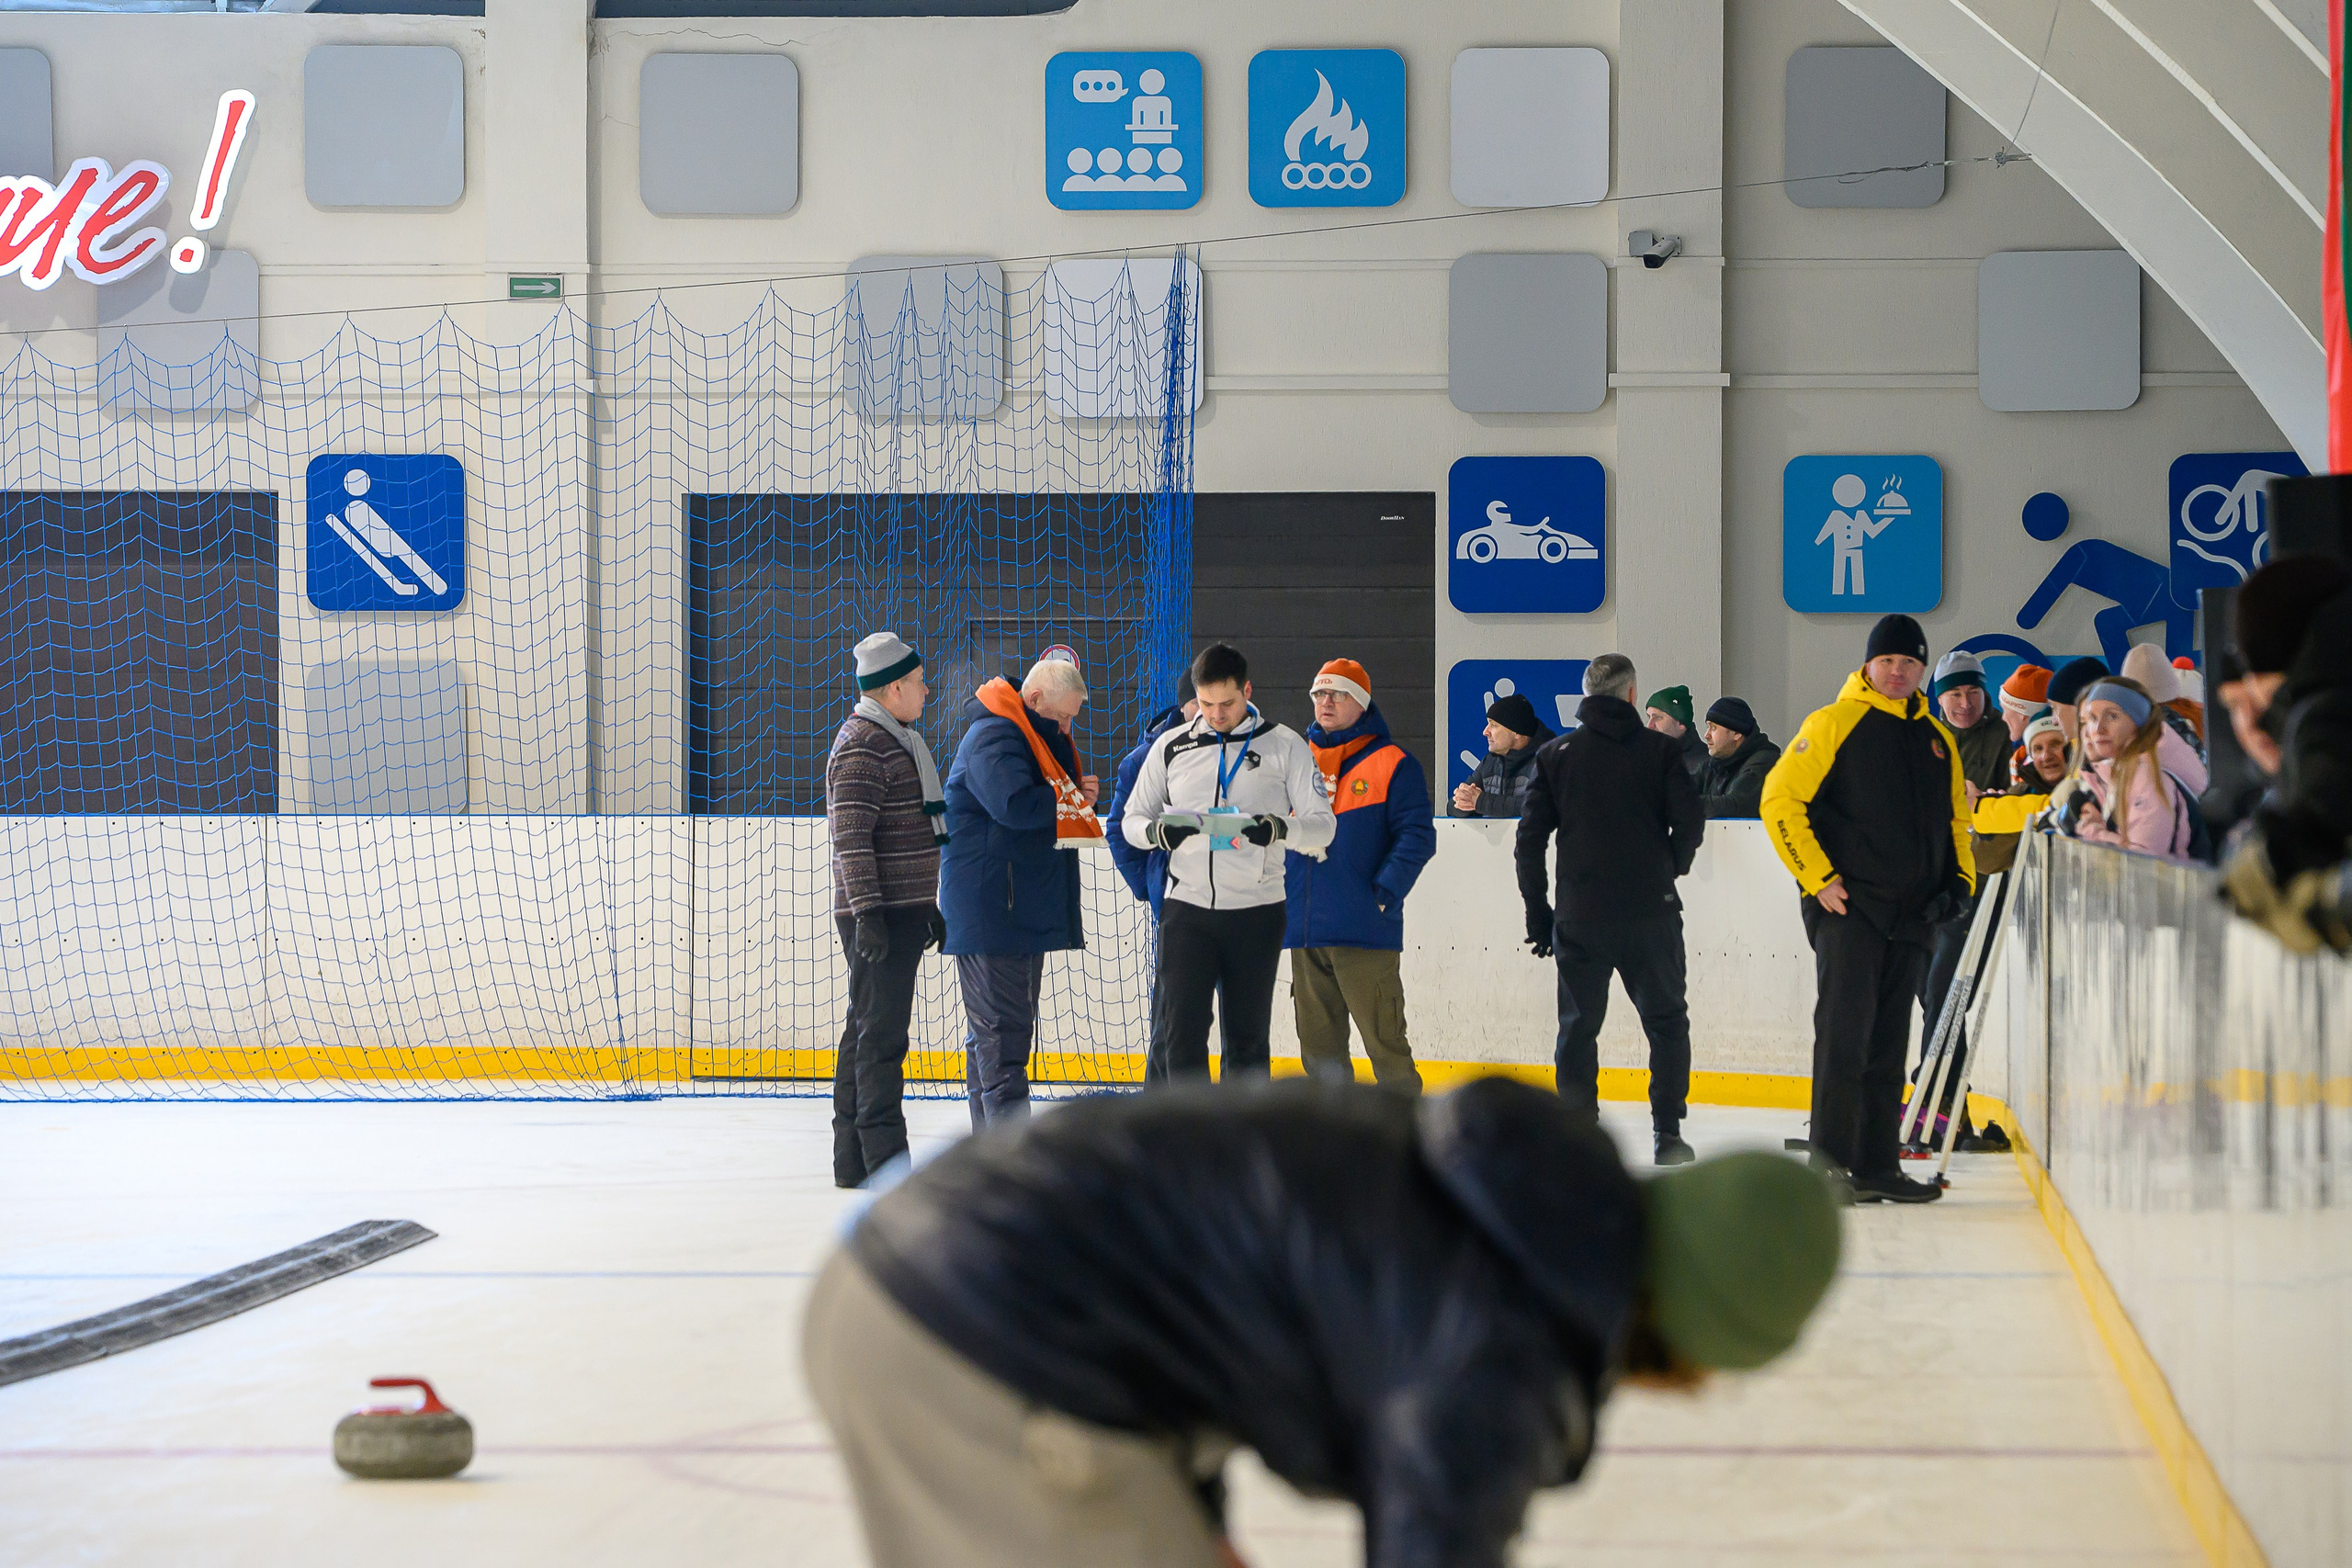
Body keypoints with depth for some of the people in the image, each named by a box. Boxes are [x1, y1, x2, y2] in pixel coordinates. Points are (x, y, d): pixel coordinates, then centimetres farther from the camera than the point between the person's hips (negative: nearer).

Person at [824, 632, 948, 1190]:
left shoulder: (898, 742, 19)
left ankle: (853, 1160, 16)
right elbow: (851, 837, -20)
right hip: (880, 914, -10)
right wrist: (868, 912, -24)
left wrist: (930, 908, 28)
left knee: (867, 1031, 12)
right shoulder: (861, 746, -14)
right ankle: (883, 1161, -10)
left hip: (903, 911, 10)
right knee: (882, 1033, -10)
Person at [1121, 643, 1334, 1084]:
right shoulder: (1171, 747, 8)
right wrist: (1158, 830, -11)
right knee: (1178, 1031, -7)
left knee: (1248, 1038, 7)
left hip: (1257, 913, -1)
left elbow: (1322, 827, -2)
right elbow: (1131, 820, 14)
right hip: (1187, 911, 1)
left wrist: (1279, 828, -24)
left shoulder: (1284, 746, 1)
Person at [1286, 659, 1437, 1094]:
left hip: (1366, 928, -5)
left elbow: (1417, 836, -6)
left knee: (1382, 1030, -6)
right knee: (1318, 1038, 9)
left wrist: (1385, 892, -15)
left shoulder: (1393, 764, 0)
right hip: (1304, 929, 5)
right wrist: (1275, 894, 10)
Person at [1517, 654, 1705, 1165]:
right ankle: (1667, 1132, 6)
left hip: (1580, 917, 1)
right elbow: (1690, 821, -5)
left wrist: (1538, 914, 8)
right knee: (1667, 1022, 12)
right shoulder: (1659, 749, 0)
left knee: (1578, 1027, 9)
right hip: (1651, 913, -1)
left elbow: (1530, 839, 2)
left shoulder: (1556, 754, 4)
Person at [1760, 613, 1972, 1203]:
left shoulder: (1937, 739, 15)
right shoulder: (1835, 724, -5)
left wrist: (1959, 879, 10)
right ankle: (1829, 1164, -8)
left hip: (1911, 913, 6)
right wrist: (1818, 876, -13)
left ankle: (1878, 1165, 13)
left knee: (1889, 1044, 8)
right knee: (1845, 1034, -10)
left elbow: (1954, 819, 26)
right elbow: (1780, 800, -9)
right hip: (1847, 908, -6)